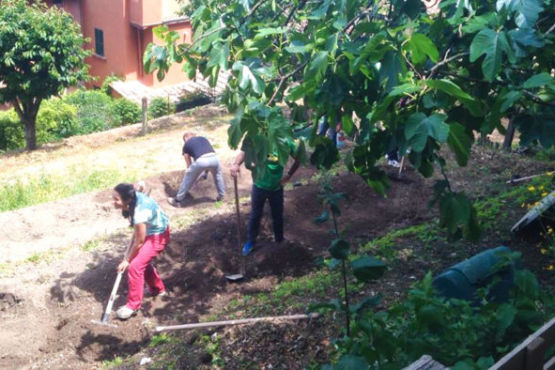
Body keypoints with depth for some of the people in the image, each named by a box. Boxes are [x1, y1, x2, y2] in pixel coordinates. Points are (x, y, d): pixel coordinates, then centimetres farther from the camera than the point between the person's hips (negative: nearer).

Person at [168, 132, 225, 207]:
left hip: (200, 161, -3)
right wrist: (206, 172, 49)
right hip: (213, 158, 3)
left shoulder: (186, 144, 25)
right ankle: (221, 195, 43)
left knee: (188, 179, 19)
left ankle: (178, 200, 28)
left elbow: (189, 164, 27)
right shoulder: (203, 138, 35)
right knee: (218, 175, 35)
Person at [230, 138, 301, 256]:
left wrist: (289, 175, -4)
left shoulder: (286, 142, -13)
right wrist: (236, 164, -53)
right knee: (255, 215, 14)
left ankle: (279, 240, 40)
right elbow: (244, 152, -33)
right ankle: (250, 242, 32)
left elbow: (298, 159, 3)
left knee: (278, 216, 18)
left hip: (277, 187, 1)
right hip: (259, 186, -1)